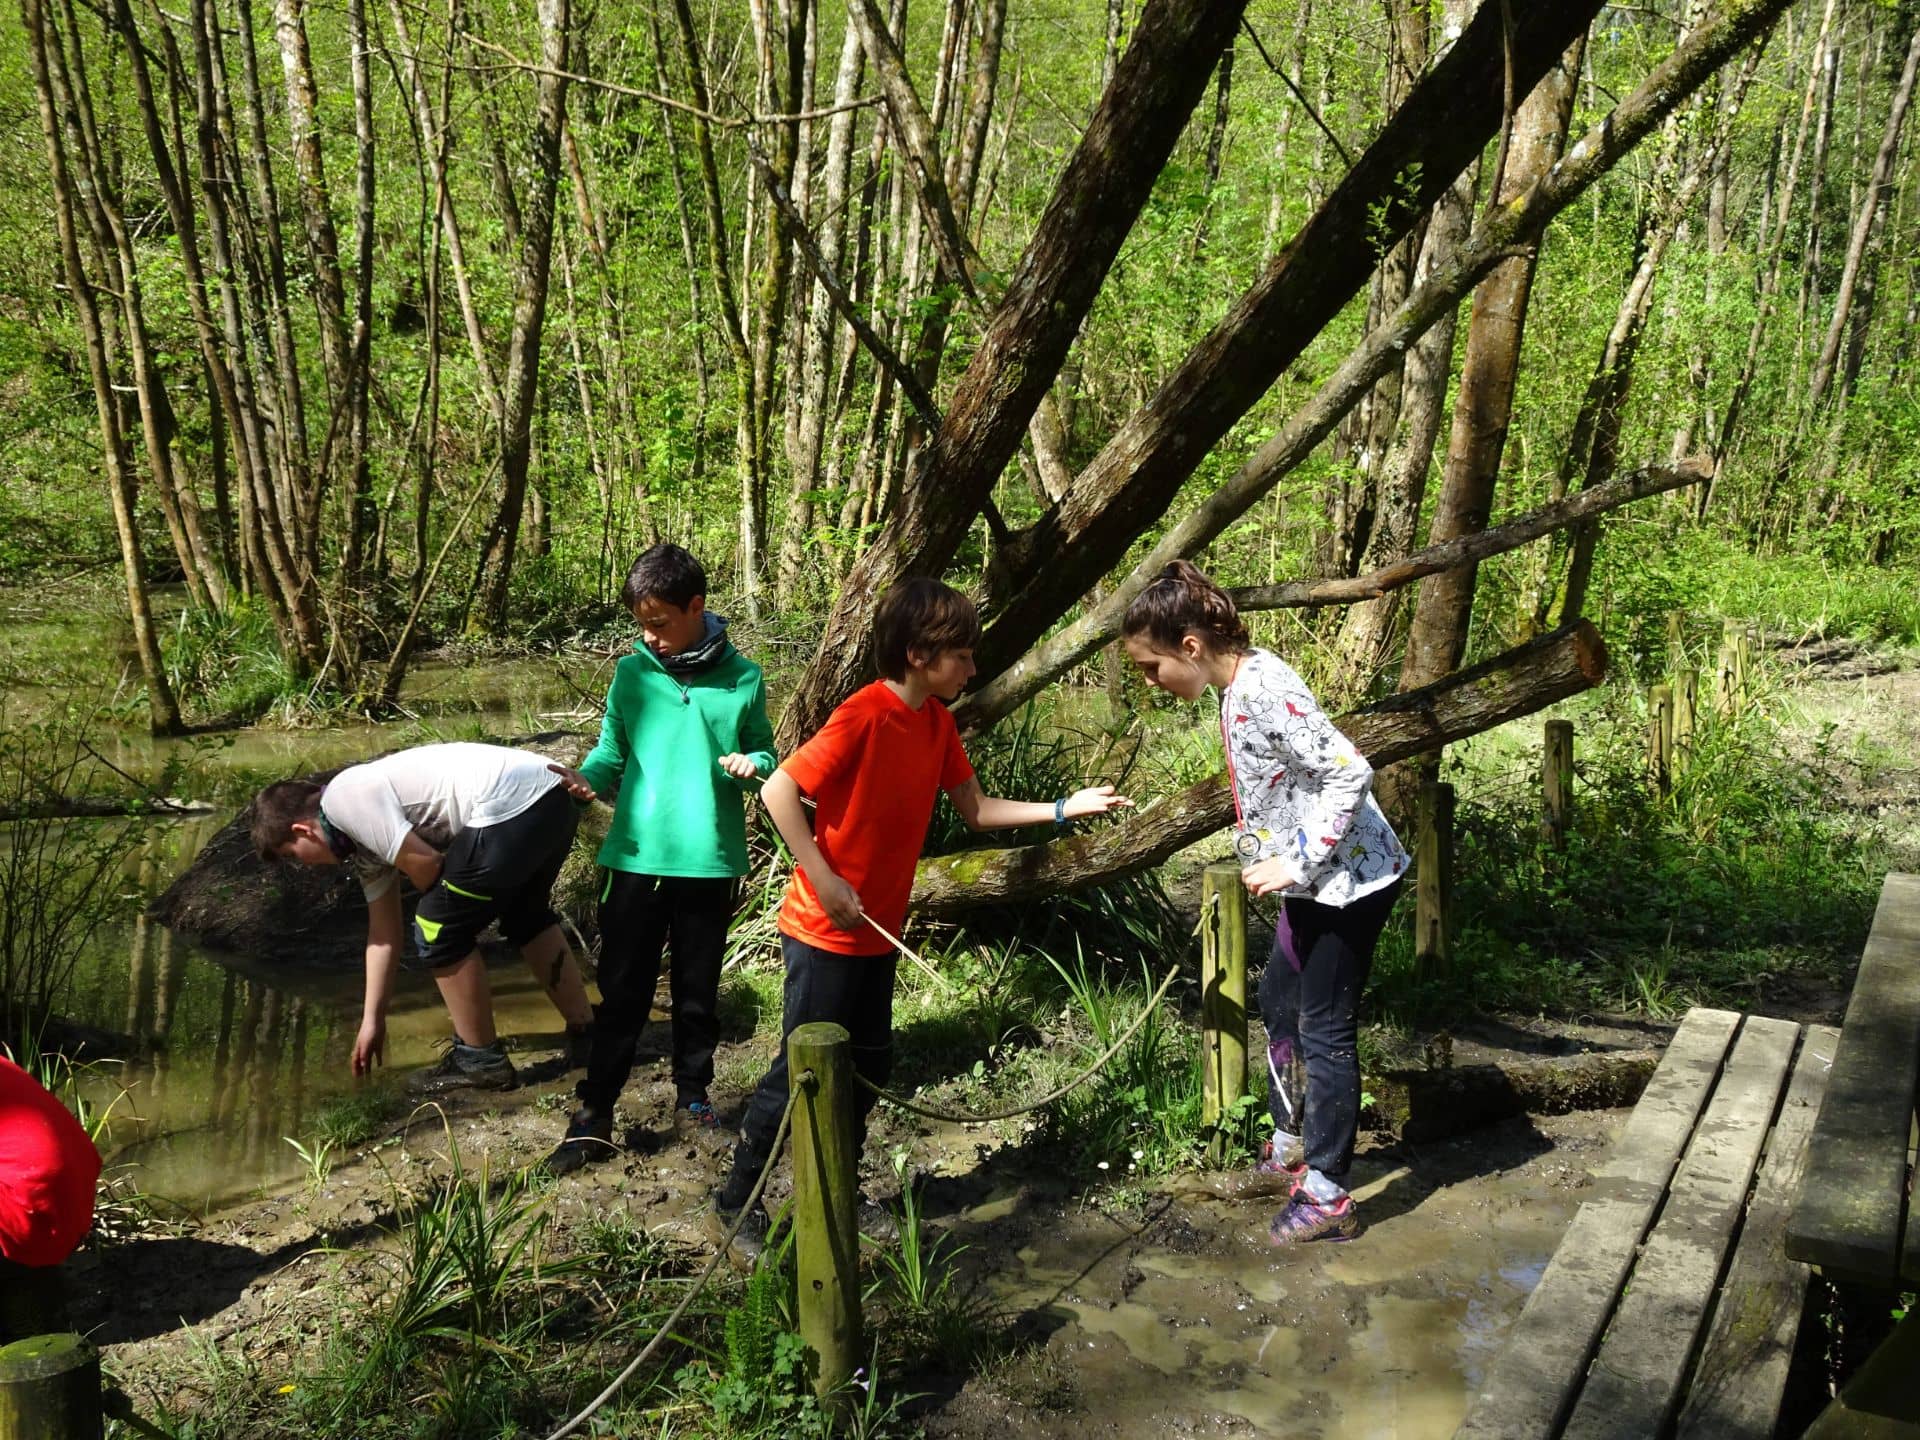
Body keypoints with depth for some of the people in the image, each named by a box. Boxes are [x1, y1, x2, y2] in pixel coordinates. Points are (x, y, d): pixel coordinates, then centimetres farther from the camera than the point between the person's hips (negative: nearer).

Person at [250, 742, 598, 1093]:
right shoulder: (364, 836, 24)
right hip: (552, 799, 11)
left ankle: (481, 1059, 16)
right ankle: (585, 1034, 39)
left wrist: (441, 902, 11)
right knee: (525, 917, 31)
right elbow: (384, 932, 28)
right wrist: (372, 1019, 33)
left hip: (513, 805, -11)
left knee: (439, 931, 4)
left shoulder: (343, 800, -4)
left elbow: (424, 862, -12)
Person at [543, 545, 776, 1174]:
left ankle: (692, 1095, 32)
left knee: (697, 991, 14)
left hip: (709, 861, 0)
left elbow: (764, 751, 7)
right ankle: (593, 1120, 12)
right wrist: (586, 775, -13)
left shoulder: (741, 678, -1)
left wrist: (752, 764, -15)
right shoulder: (631, 674, 2)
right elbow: (612, 753, 7)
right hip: (636, 857, 0)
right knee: (622, 993, 4)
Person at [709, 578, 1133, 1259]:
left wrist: (1062, 808, 1)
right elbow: (779, 790, -23)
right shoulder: (863, 715, -22)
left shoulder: (938, 721, 3)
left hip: (878, 932, 8)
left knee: (868, 1068, 16)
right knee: (800, 1071, 1)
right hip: (823, 933, -8)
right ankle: (736, 1203, 18)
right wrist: (823, 878, -23)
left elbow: (977, 811, 9)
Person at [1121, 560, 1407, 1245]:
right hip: (1313, 880, 10)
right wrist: (1279, 861, 10)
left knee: (1325, 1030, 0)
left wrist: (1295, 864, -23)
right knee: (1279, 1003, 20)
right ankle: (1289, 1149, 36)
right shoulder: (1237, 688, 4)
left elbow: (1350, 773, -27)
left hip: (1348, 878, -10)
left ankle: (1326, 1196, 13)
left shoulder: (1262, 691, -25)